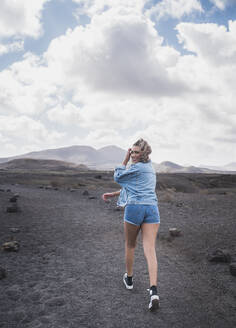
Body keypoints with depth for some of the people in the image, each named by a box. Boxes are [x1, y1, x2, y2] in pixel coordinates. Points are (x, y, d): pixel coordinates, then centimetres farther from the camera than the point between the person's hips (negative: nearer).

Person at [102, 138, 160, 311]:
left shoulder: (137, 167, -5)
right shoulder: (150, 167, 21)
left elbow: (118, 177, 7)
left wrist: (126, 159, 10)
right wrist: (113, 194, 27)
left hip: (135, 207, -6)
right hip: (152, 207, 6)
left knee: (130, 245, 17)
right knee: (150, 250, -4)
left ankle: (129, 279, 35)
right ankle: (154, 292, -16)